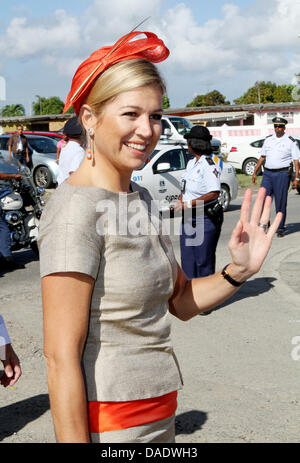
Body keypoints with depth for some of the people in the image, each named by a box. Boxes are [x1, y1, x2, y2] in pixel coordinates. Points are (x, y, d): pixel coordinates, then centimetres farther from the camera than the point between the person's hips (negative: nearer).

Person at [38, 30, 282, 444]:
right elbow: (61, 356, -22)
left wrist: (238, 271, -4)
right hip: (109, 424, -8)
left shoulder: (139, 199, 6)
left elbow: (181, 300, 11)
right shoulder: (76, 207, -20)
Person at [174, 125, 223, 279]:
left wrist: (187, 204, -23)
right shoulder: (191, 163, 12)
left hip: (205, 219, -9)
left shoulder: (208, 166, -15)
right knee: (187, 259, 12)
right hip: (188, 218, 9)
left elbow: (214, 194, -24)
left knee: (203, 261, -2)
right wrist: (179, 203, 3)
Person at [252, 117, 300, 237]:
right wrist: (255, 172, 14)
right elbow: (262, 157, 18)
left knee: (281, 203, -1)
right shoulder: (268, 140, 13)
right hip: (267, 173, 4)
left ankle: (280, 228, 10)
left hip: (282, 174, -4)